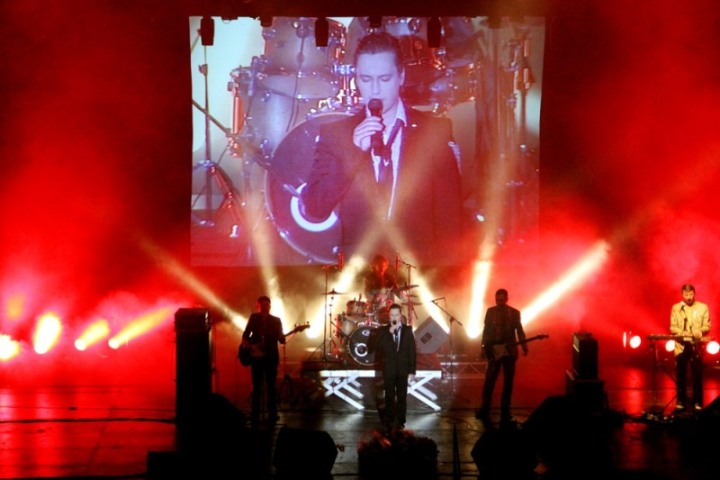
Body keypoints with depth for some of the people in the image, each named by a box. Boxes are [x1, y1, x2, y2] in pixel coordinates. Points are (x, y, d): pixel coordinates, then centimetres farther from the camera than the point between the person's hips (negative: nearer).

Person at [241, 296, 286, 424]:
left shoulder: (276, 320, 5)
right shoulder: (254, 318, 6)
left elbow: (281, 339, 1)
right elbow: (246, 334, 7)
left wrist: (282, 338, -21)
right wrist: (247, 345, -10)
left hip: (271, 356, 0)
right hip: (256, 356, 0)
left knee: (271, 385, 1)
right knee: (257, 386, 1)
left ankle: (272, 414, 5)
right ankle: (255, 414, 5)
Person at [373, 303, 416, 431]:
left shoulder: (407, 330, 3)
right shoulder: (383, 330, 3)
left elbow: (412, 351, 2)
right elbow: (377, 347, -11)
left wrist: (412, 371, -2)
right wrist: (389, 333, -17)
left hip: (403, 369, 0)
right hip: (389, 369, 0)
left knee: (402, 397, 2)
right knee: (389, 397, 2)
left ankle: (400, 422, 8)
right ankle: (389, 422, 8)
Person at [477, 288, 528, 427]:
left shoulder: (515, 313, 1)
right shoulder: (490, 311, 2)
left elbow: (519, 330, 1)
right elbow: (486, 330, 5)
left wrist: (524, 345, -12)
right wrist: (484, 347, 1)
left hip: (509, 351, 0)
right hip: (494, 350, 0)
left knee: (508, 382, 4)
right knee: (489, 380, -1)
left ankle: (505, 411, 11)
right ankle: (484, 409, 10)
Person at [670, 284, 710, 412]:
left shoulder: (703, 307, 6)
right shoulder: (676, 308, 8)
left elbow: (707, 326, 4)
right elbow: (672, 327, 6)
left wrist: (700, 331, -17)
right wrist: (681, 333, -14)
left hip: (696, 345, -1)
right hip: (681, 345, 1)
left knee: (697, 374, -3)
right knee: (680, 374, 2)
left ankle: (697, 403, 3)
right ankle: (681, 402, 10)